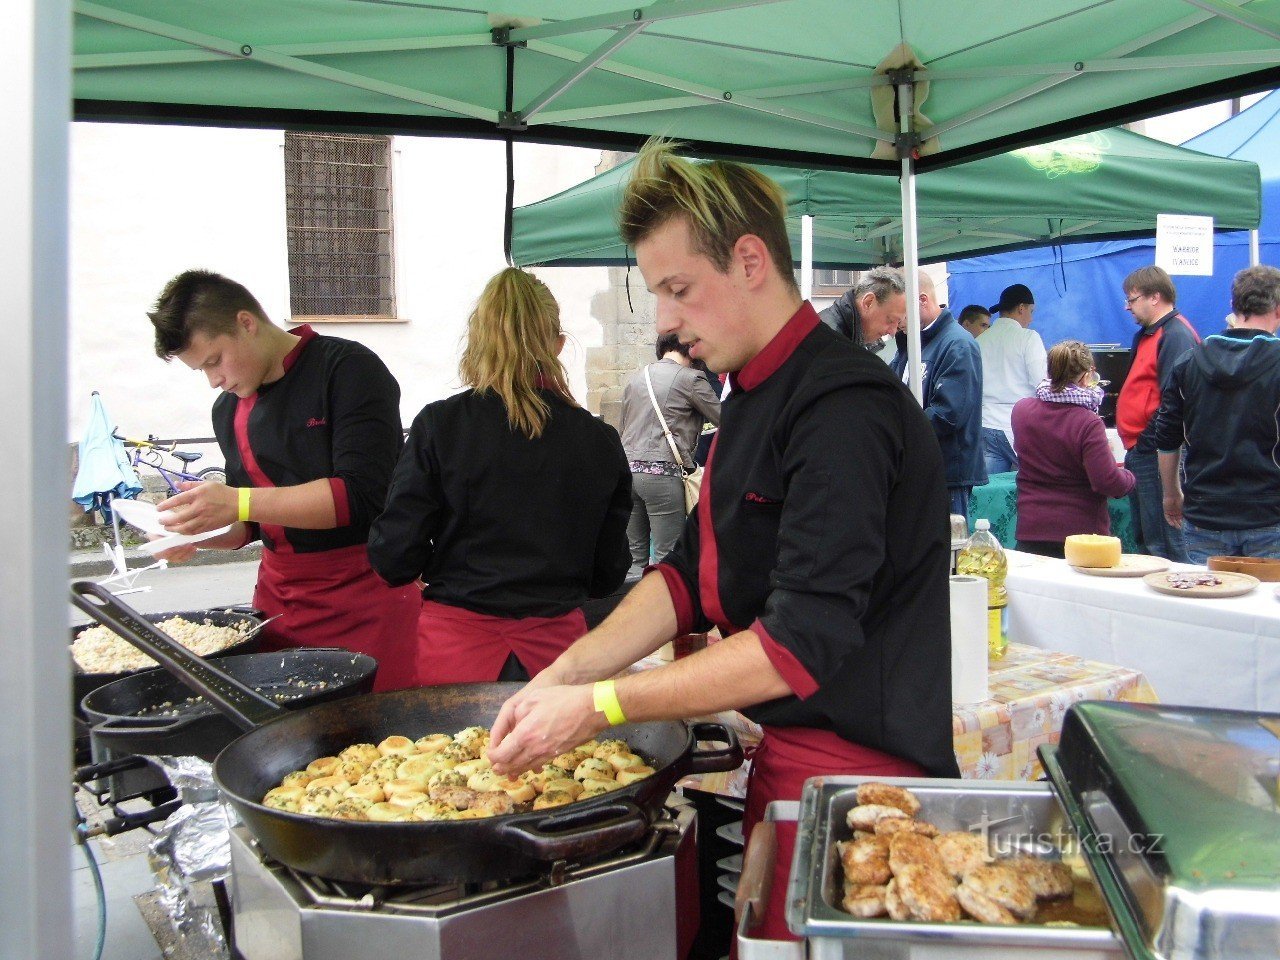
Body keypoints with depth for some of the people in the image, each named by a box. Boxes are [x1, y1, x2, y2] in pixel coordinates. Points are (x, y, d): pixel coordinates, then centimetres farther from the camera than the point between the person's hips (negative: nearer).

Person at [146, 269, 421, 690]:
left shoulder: (347, 369, -10)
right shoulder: (228, 408, 12)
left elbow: (361, 495, -19)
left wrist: (238, 502, -21)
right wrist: (196, 534, 1)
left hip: (367, 590, -6)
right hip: (278, 595, 6)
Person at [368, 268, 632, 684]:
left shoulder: (439, 425, -10)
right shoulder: (599, 440, -5)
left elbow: (394, 560, -8)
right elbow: (608, 576, 3)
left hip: (457, 647, -1)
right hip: (558, 643, 1)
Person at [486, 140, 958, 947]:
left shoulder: (844, 409, -22)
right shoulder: (754, 399, 10)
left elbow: (802, 643, -26)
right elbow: (695, 573, 10)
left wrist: (602, 707, -23)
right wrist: (567, 674, -1)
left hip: (859, 771, -9)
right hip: (786, 757, 9)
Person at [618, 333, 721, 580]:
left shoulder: (634, 380, 20)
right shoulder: (691, 378, -1)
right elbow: (724, 419, 2)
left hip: (627, 468, 7)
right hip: (662, 471, -6)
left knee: (635, 555, 11)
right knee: (667, 559, -2)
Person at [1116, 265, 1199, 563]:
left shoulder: (1176, 335, -14)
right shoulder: (1146, 334, 18)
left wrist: (1146, 443, -19)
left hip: (1155, 456, -10)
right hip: (1140, 452, 10)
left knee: (1162, 544, -6)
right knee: (1144, 538, 16)